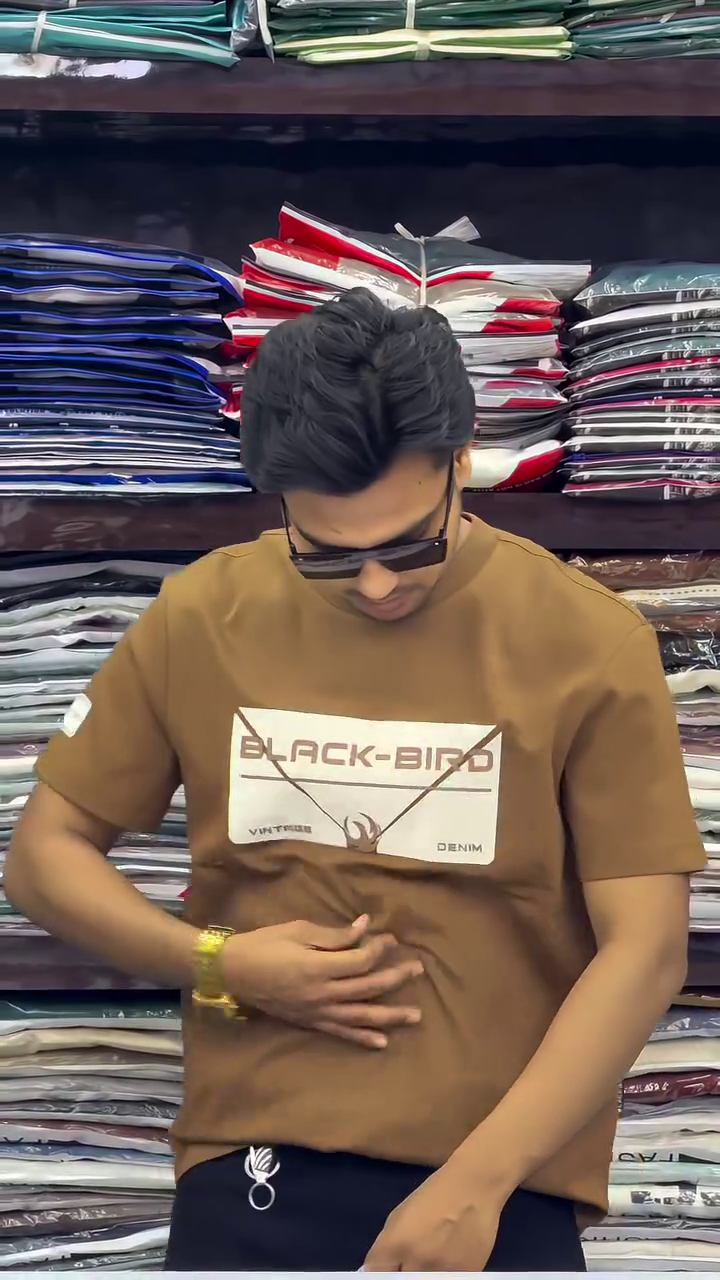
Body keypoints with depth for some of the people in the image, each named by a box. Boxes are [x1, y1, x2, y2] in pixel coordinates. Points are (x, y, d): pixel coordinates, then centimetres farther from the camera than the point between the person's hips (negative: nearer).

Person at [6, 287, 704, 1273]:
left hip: (505, 1186, -1)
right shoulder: (200, 619, 0)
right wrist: (218, 963, -8)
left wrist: (477, 1181, -15)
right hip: (253, 1169, 1)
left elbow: (645, 948, -7)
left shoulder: (589, 644, -5)